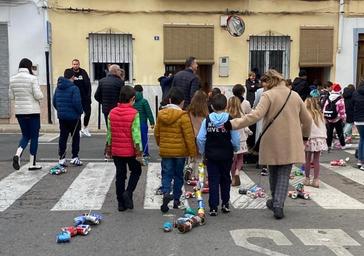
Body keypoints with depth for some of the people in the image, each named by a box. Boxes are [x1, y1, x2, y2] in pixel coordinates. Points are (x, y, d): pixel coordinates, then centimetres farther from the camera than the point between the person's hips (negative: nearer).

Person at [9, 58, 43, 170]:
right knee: (34, 137, 7)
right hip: (32, 111, -5)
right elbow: (38, 96, -15)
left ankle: (18, 154, -8)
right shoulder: (32, 78, -12)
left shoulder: (13, 79, 4)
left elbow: (11, 96, 8)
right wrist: (41, 95, 6)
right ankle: (32, 163, 10)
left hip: (19, 111, 5)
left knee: (25, 135, 17)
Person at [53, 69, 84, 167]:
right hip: (73, 117, -6)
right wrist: (80, 111, -4)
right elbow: (77, 103, -20)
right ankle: (75, 157, 10)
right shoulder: (74, 88, -14)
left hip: (61, 116, 6)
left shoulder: (58, 88, 7)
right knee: (75, 137, 7)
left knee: (63, 137, 10)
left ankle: (62, 158, 10)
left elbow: (54, 101, 11)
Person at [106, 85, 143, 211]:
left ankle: (121, 203, 17)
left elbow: (109, 132, 5)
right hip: (130, 150, -4)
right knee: (136, 171, 17)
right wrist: (138, 149, -8)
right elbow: (136, 133, -14)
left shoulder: (112, 112, 1)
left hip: (116, 150, 4)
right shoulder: (134, 113, -13)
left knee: (120, 175, 12)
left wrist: (109, 147, 15)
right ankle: (128, 192, -1)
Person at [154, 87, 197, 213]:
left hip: (165, 151, 3)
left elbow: (156, 133, 9)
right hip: (180, 151, -2)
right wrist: (193, 152, -6)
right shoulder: (183, 116, -14)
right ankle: (176, 199, 20)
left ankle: (166, 193, -17)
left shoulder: (161, 114, 0)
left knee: (166, 174, 7)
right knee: (178, 175, 12)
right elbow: (189, 136, -14)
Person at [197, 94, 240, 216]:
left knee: (213, 181, 6)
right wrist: (236, 149, 8)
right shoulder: (230, 120, -11)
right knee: (225, 179, 17)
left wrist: (202, 152, 6)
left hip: (211, 155, 0)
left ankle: (213, 207, 4)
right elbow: (235, 139, -11)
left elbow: (200, 138, -8)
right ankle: (225, 204, 25)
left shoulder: (207, 120, -7)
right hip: (226, 155, 0)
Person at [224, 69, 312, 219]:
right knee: (284, 175, 6)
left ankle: (276, 202, 32)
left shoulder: (268, 95, -10)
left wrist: (233, 124, -26)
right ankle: (278, 205, -6)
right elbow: (307, 120, 15)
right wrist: (305, 135, 33)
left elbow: (256, 115, -23)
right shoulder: (295, 95, 7)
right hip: (290, 143, 3)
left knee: (273, 173, 17)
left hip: (272, 143, -3)